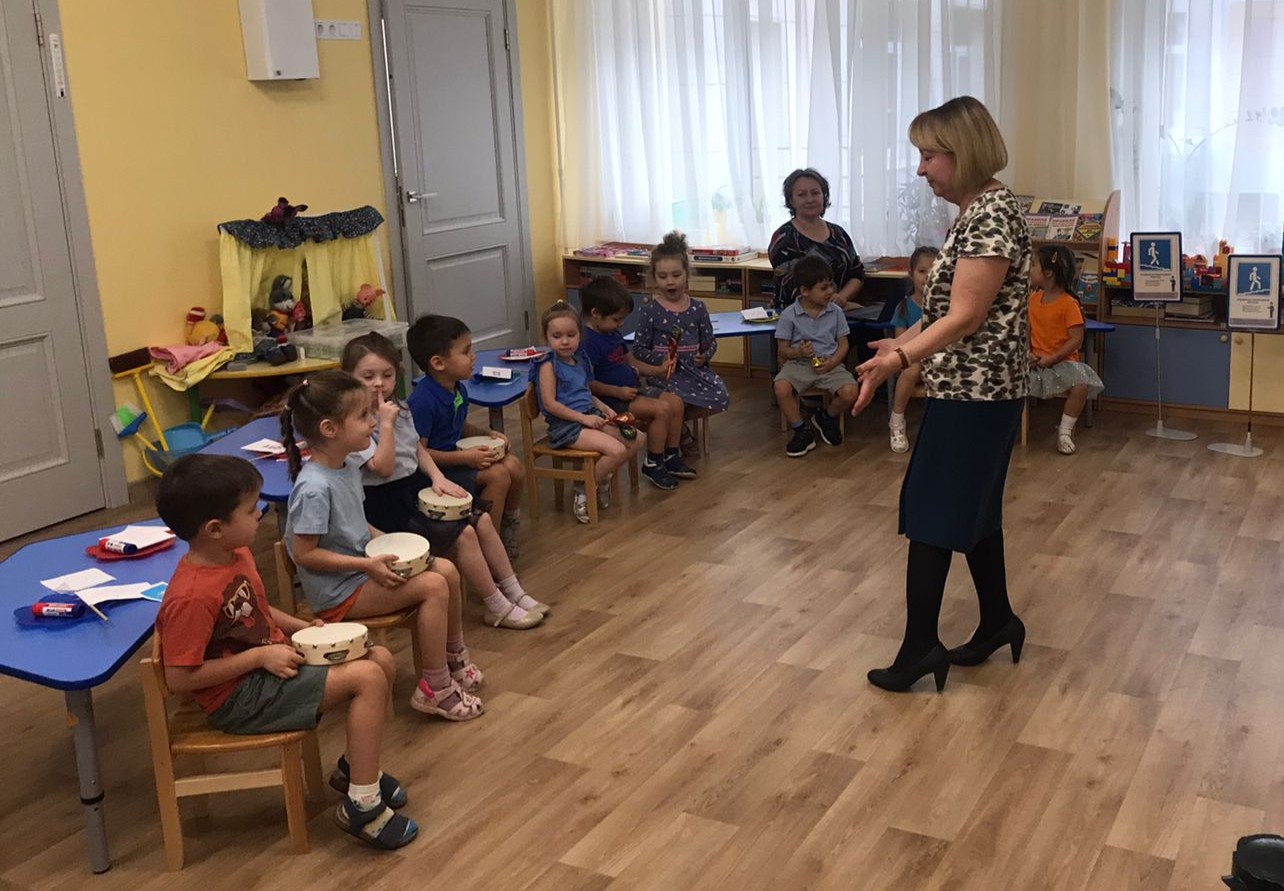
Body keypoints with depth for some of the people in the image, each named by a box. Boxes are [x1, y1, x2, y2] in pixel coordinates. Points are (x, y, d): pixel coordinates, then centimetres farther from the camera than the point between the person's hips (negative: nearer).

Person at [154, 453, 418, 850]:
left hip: (271, 660, 10)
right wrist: (260, 656, -22)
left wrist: (303, 627, 3)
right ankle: (362, 805, -8)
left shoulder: (237, 554, 2)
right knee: (368, 678, -19)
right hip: (239, 697, -10)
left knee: (380, 659, 4)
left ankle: (355, 766, 20)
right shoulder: (191, 597, -27)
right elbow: (179, 677, -25)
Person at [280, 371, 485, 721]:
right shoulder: (314, 488, -27)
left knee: (447, 570, 2)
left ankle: (455, 657, 21)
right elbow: (304, 553, -24)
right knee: (433, 586, -18)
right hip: (338, 593, -9)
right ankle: (435, 689, -7)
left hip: (361, 566, 9)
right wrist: (368, 565, -24)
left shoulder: (349, 466, 3)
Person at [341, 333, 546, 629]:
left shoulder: (399, 409, 8)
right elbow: (383, 468, -24)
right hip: (388, 506, -9)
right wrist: (386, 424, -26)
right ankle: (498, 608, -6)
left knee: (482, 520, 0)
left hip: (417, 488, 9)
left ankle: (514, 593, 10)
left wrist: (438, 477, -1)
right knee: (463, 534, -18)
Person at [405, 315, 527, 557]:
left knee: (513, 465, -8)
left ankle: (508, 532, 11)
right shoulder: (423, 401, -24)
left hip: (454, 458, 9)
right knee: (497, 475, -22)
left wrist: (488, 434, 4)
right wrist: (464, 457, -24)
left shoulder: (458, 391, 5)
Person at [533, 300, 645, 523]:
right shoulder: (549, 365, -11)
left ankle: (602, 479, 15)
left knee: (638, 438, 1)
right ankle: (583, 490, -3)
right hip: (566, 426, -8)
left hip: (590, 417, 9)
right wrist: (583, 418, -18)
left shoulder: (580, 360, 12)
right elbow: (550, 404, -17)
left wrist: (604, 408, 5)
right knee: (617, 450, -24)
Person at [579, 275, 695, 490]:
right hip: (610, 399, -10)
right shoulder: (589, 341, -19)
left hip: (632, 389, 10)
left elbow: (631, 361, 24)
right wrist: (617, 391, -26)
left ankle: (671, 456, 14)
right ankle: (653, 465, -8)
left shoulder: (614, 335, 14)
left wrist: (658, 370, 10)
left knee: (676, 402, 2)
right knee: (661, 409, -23)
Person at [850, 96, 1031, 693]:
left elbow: (966, 316, -24)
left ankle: (920, 648, 2)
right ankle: (997, 622, 30)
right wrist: (903, 344, 22)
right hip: (971, 389, 10)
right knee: (970, 509, 17)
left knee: (931, 514, -5)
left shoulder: (993, 212, -18)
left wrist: (900, 361, -32)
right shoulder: (975, 211, 12)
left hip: (973, 393, -10)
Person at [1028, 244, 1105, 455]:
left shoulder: (1068, 303, -9)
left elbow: (1076, 339, -13)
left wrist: (1051, 359, -19)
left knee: (1081, 386, -31)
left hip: (1062, 361, -4)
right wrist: (1027, 353, -9)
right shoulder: (1033, 299, 8)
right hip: (1035, 361, 4)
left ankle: (1065, 431, -10)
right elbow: (1026, 329, 10)